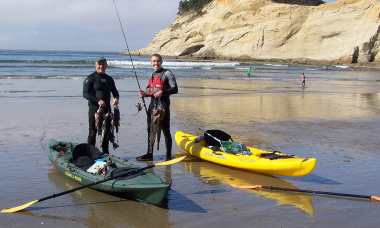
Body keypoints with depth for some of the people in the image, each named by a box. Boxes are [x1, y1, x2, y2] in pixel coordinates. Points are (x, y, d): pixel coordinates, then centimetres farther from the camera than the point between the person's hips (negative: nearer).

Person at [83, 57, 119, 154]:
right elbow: (85, 94, -9)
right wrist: (98, 101, -21)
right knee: (93, 132, -3)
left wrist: (116, 98, 0)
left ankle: (105, 152, 20)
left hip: (106, 108, 5)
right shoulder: (91, 78, -2)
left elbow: (114, 91, 24)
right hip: (94, 108, -5)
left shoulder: (109, 79, 15)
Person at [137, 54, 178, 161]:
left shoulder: (167, 74, -5)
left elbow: (175, 89, -11)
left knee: (166, 131, -2)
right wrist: (145, 94, 5)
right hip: (152, 104, 7)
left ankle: (168, 156, 4)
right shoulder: (152, 75, 18)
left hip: (163, 105, -7)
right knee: (150, 130, 12)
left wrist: (162, 92, -25)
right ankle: (149, 154, 21)